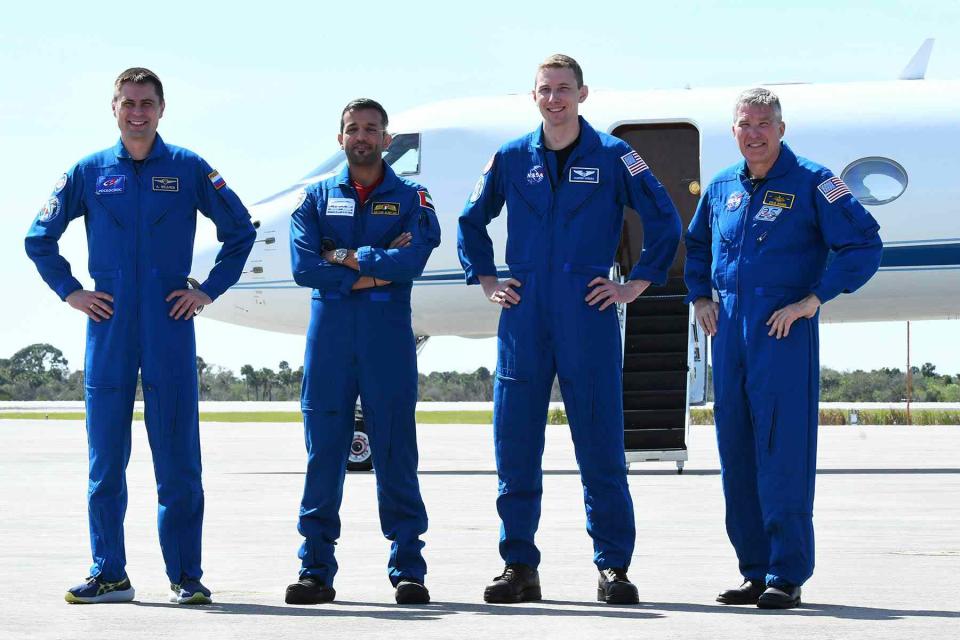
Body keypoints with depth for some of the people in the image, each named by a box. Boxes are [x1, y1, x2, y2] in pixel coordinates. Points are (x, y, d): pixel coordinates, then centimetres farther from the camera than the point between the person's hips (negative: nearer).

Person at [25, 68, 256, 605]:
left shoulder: (189, 169, 5)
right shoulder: (89, 172, 7)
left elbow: (241, 230, 12)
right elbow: (40, 238, 16)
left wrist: (209, 290, 5)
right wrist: (70, 291, 6)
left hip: (170, 327, -1)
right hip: (108, 329, 1)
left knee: (178, 458, -1)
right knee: (105, 458, 3)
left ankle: (186, 576, 5)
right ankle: (108, 575, 9)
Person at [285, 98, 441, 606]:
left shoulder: (411, 198, 9)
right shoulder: (317, 198, 12)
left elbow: (412, 260, -10)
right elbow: (303, 267, -3)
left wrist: (346, 256, -6)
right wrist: (374, 269, -8)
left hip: (388, 335, -1)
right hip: (330, 334, 1)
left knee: (395, 454, -1)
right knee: (324, 452, 2)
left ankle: (407, 570, 2)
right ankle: (316, 571, 6)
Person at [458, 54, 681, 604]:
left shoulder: (613, 156, 2)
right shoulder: (511, 159, 9)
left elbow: (665, 221, 6)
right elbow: (472, 222, 23)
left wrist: (636, 285, 3)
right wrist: (487, 281, 15)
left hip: (589, 318, -2)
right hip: (524, 319, 3)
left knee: (601, 446, -2)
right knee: (515, 445, 3)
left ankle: (614, 567, 4)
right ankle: (519, 567, 11)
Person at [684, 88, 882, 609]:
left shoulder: (810, 183, -3)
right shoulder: (722, 188, 15)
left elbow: (864, 245, -7)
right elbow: (695, 244, 33)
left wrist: (812, 299, -12)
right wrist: (699, 296, 18)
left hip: (784, 332, -6)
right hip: (729, 333, 6)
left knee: (782, 452, -9)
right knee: (736, 454, 6)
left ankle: (787, 576, -6)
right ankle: (756, 571, 14)